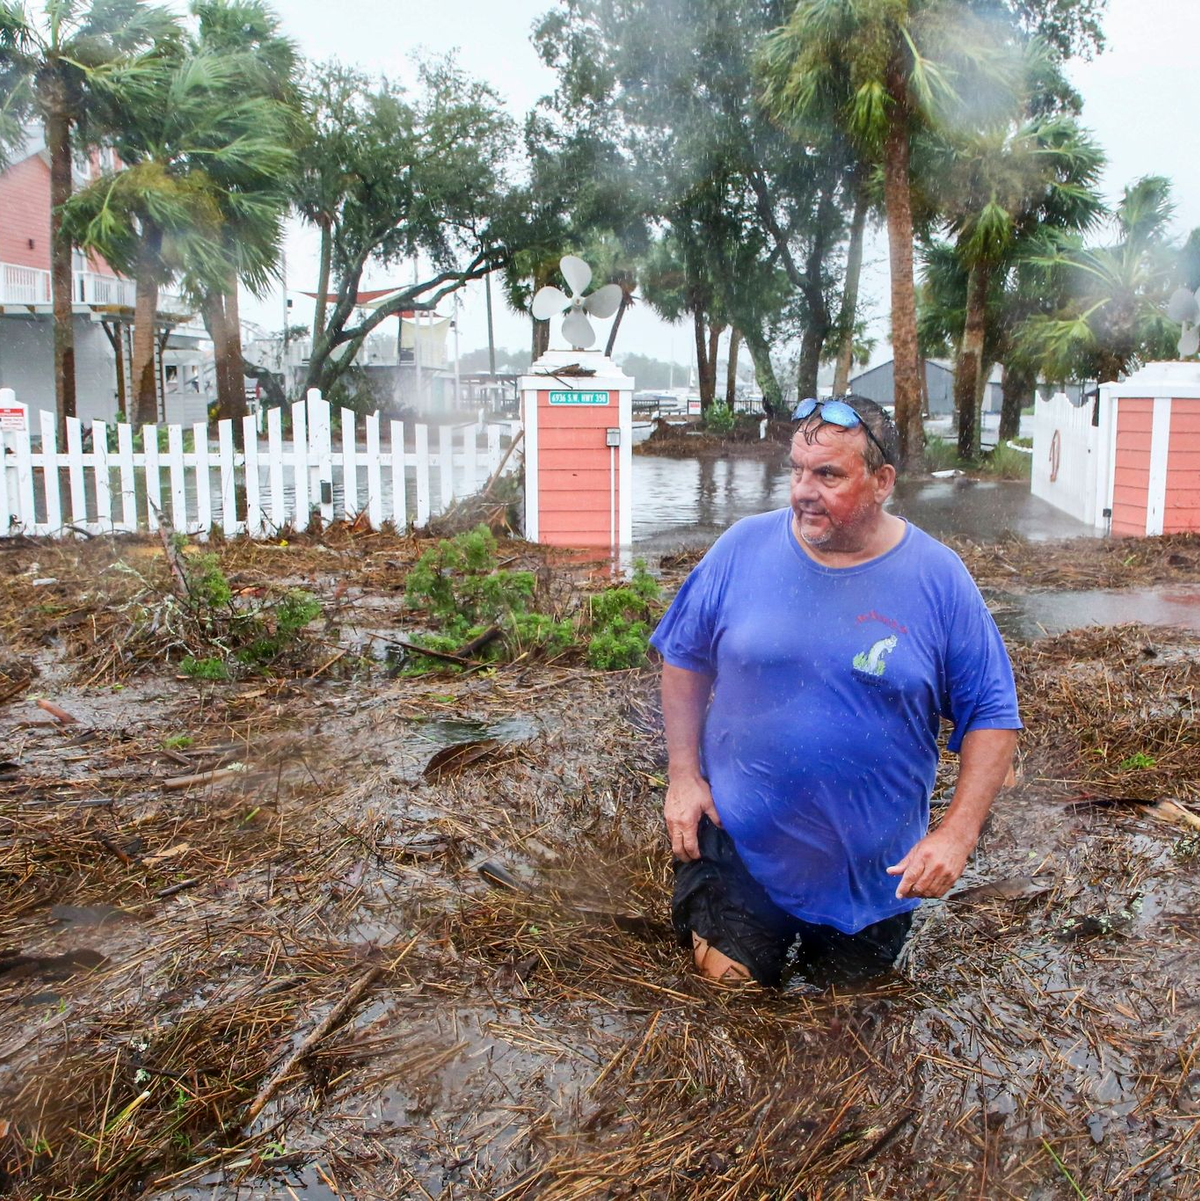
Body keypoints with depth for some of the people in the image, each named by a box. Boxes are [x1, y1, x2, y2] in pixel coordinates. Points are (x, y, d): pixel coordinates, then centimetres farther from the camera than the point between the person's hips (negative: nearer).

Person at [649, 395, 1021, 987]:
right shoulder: (743, 548, -10)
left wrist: (956, 833, -16)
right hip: (739, 843, 0)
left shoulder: (939, 579, -12)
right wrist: (683, 775, -4)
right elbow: (685, 659, 3)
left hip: (877, 867, 1)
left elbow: (992, 716, -6)